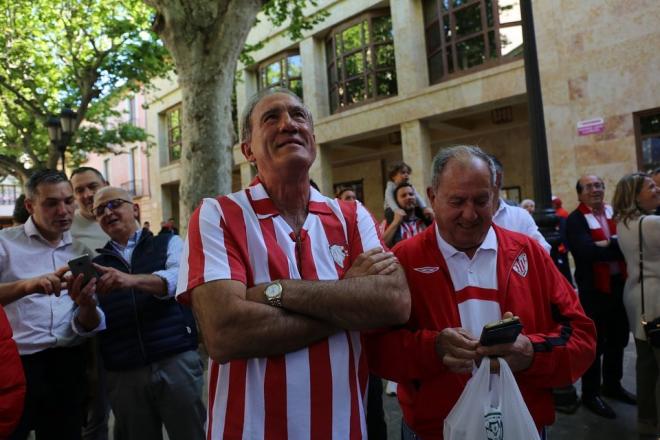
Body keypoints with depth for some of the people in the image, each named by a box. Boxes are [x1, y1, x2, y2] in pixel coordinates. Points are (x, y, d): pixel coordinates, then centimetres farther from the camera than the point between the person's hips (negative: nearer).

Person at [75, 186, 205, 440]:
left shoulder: (169, 243, 5)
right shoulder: (96, 265, 12)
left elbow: (179, 278, -15)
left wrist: (132, 280, -30)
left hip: (177, 360, -2)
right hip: (122, 373, 3)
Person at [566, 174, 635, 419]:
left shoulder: (616, 213, 8)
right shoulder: (575, 220, -11)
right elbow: (589, 252, -25)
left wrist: (608, 245, -19)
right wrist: (619, 246, -17)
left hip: (620, 286, 6)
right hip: (594, 290, -6)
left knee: (618, 339, 19)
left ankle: (613, 385, 39)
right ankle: (590, 394, 21)